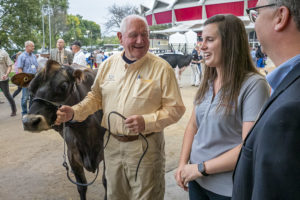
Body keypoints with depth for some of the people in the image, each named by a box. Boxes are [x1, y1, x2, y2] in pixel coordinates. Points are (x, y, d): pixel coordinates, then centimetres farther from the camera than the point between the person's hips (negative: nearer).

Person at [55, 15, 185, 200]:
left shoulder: (162, 68, -11)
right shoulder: (109, 64, 3)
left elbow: (176, 108, -11)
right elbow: (96, 96, 13)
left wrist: (146, 122, -24)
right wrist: (74, 112, -3)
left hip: (146, 146, -4)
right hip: (112, 144, 5)